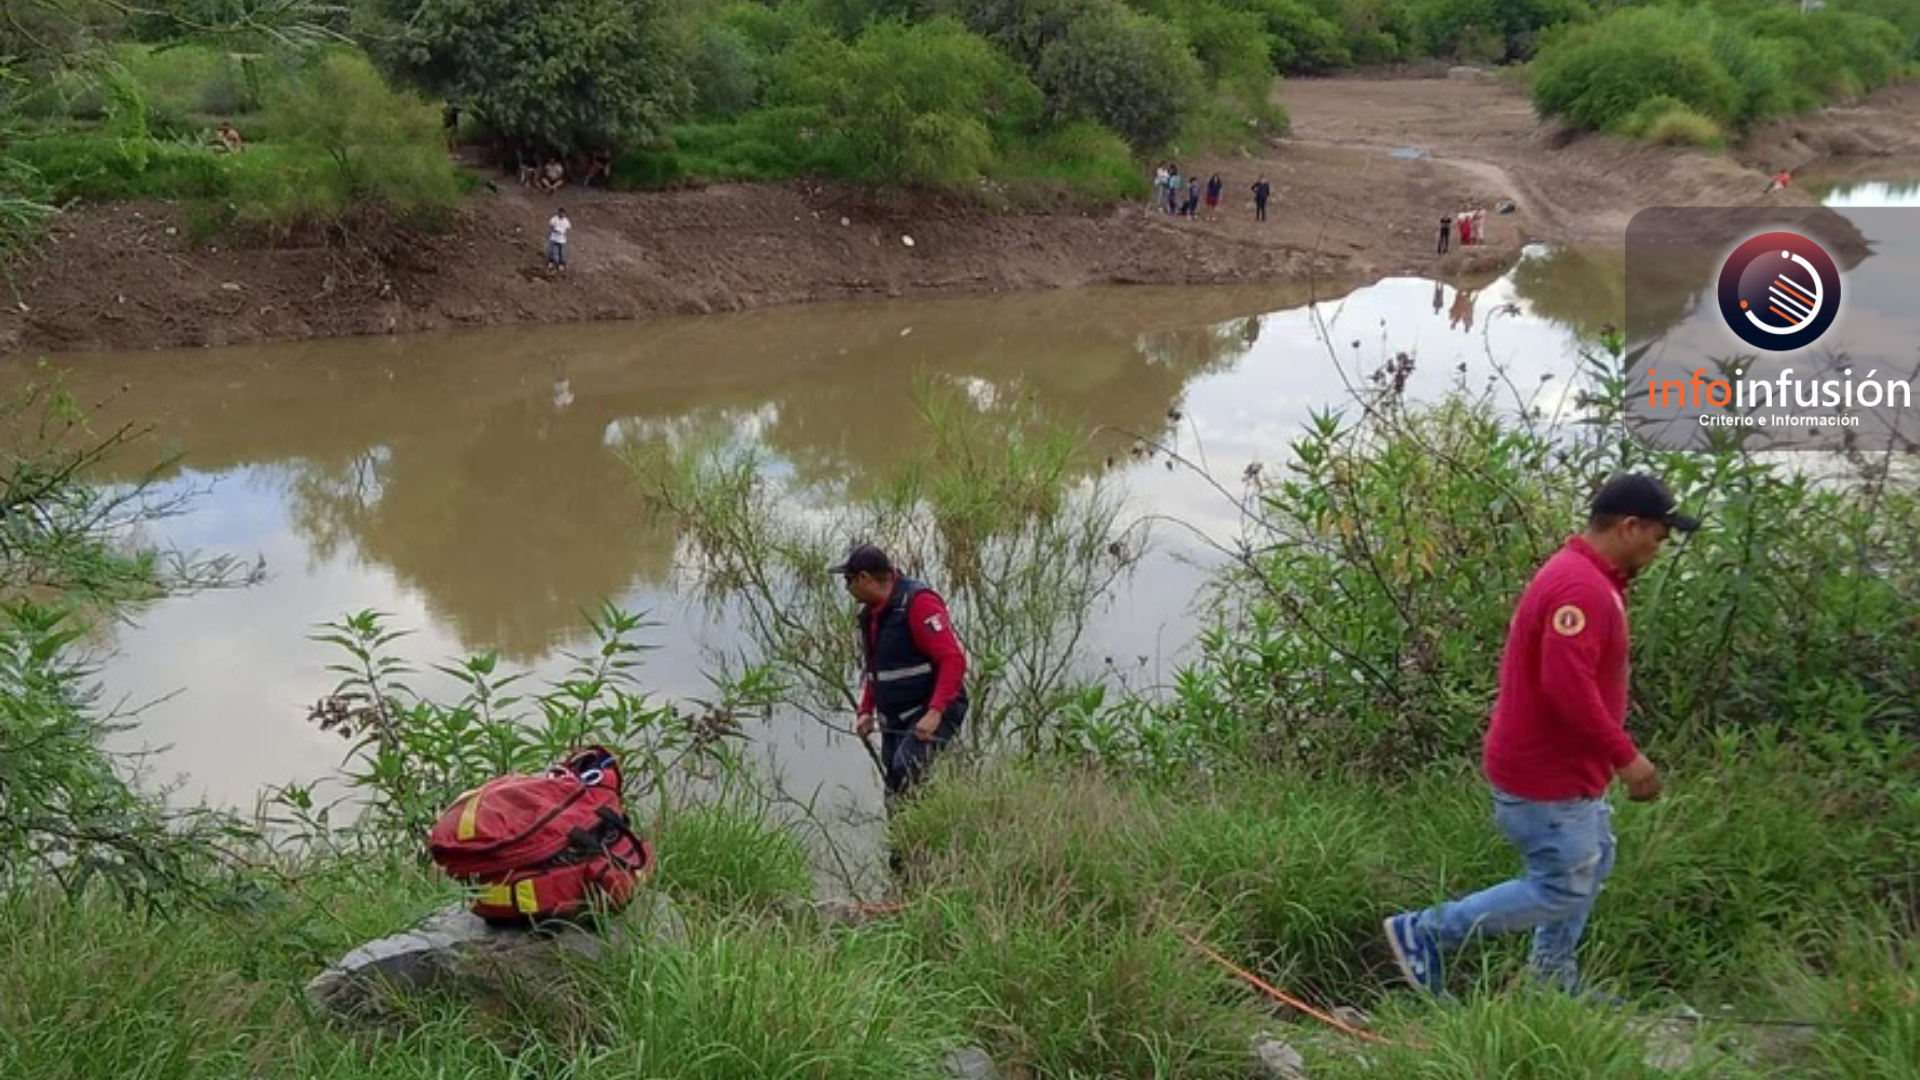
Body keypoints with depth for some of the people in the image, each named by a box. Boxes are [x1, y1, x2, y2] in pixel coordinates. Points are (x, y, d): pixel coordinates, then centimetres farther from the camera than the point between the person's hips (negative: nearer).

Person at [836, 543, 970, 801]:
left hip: (930, 715, -9)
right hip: (893, 721, 9)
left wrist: (935, 713, -28)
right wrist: (865, 711, 11)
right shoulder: (869, 613, 12)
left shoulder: (918, 603, -16)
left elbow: (953, 659, -22)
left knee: (906, 771, -27)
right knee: (893, 788, 7)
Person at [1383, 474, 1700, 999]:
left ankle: (1554, 979, 32)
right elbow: (1568, 687, -34)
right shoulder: (1581, 588, -25)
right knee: (1563, 889, 0)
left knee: (1592, 862, 21)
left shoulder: (1587, 576, 10)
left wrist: (1612, 752, 17)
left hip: (1564, 764, 11)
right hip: (1546, 776, -11)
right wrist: (1624, 756, -25)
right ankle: (1423, 930, 5)